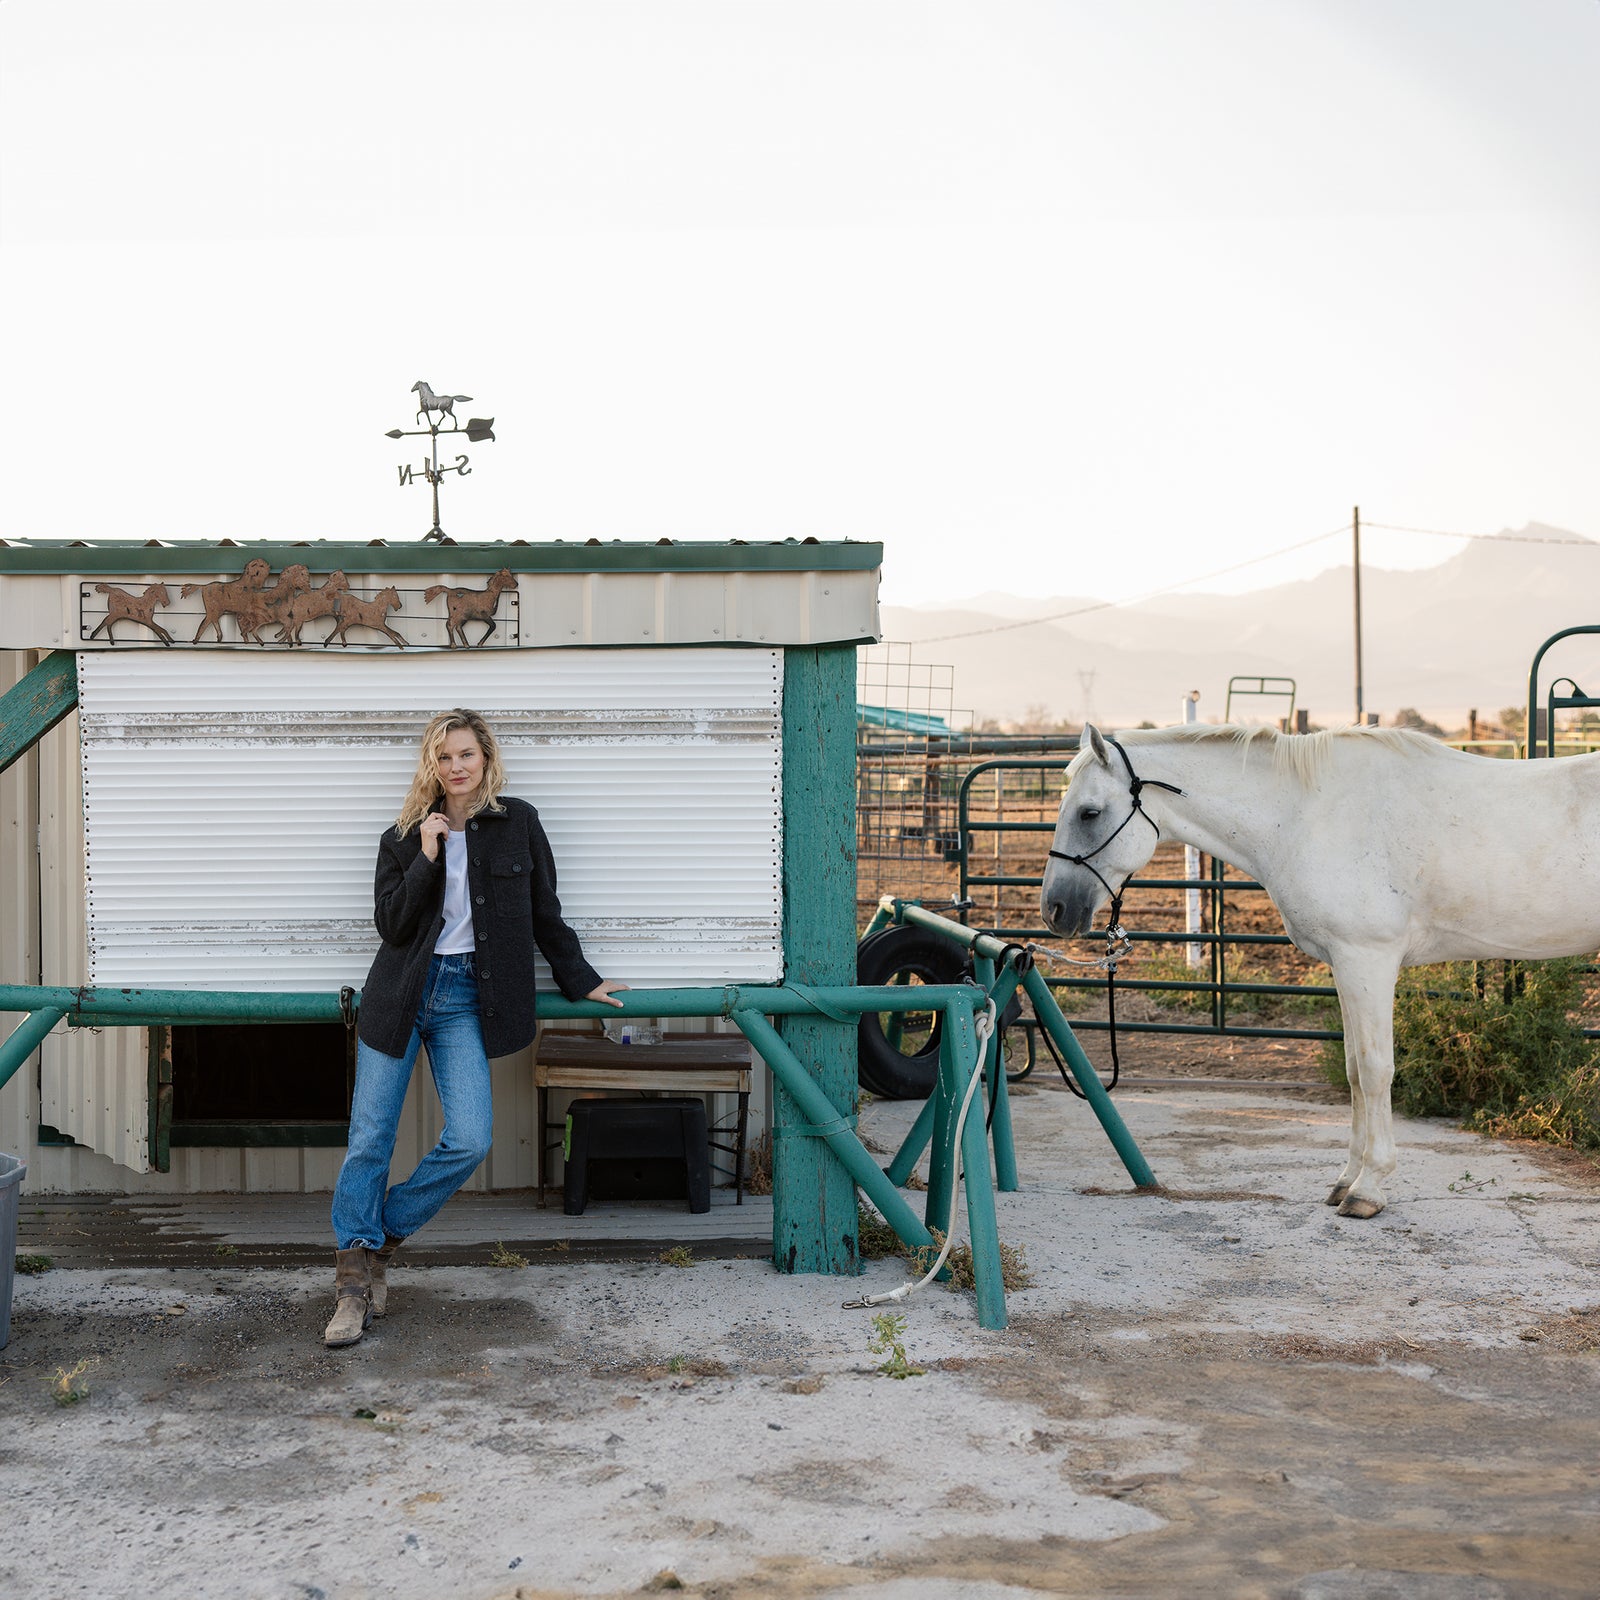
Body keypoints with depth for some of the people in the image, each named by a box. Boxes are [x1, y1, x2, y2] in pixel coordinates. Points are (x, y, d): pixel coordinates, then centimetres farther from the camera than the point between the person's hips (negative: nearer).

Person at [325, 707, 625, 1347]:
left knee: (470, 1140, -14)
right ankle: (353, 1282, 8)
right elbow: (390, 924, -4)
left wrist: (581, 981, 13)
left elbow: (546, 912, 12)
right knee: (370, 1139, -1)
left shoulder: (518, 823, 5)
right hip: (402, 990, 0)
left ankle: (380, 1238, 8)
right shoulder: (405, 835, 5)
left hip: (465, 997, 0)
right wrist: (426, 859, -13)